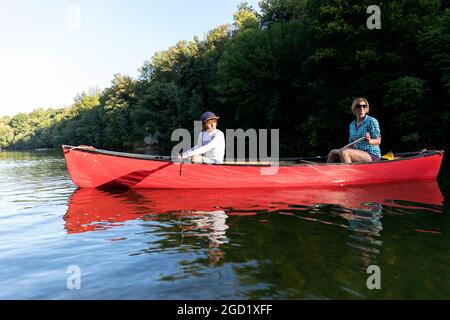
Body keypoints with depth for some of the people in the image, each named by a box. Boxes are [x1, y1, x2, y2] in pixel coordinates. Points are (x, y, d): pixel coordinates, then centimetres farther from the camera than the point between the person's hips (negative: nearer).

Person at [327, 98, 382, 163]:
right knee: (333, 152, -6)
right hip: (359, 154, 6)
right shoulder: (352, 125, 14)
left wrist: (369, 141, -29)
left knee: (344, 152, -28)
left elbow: (378, 141, -9)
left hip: (372, 156, -6)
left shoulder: (372, 121, -4)